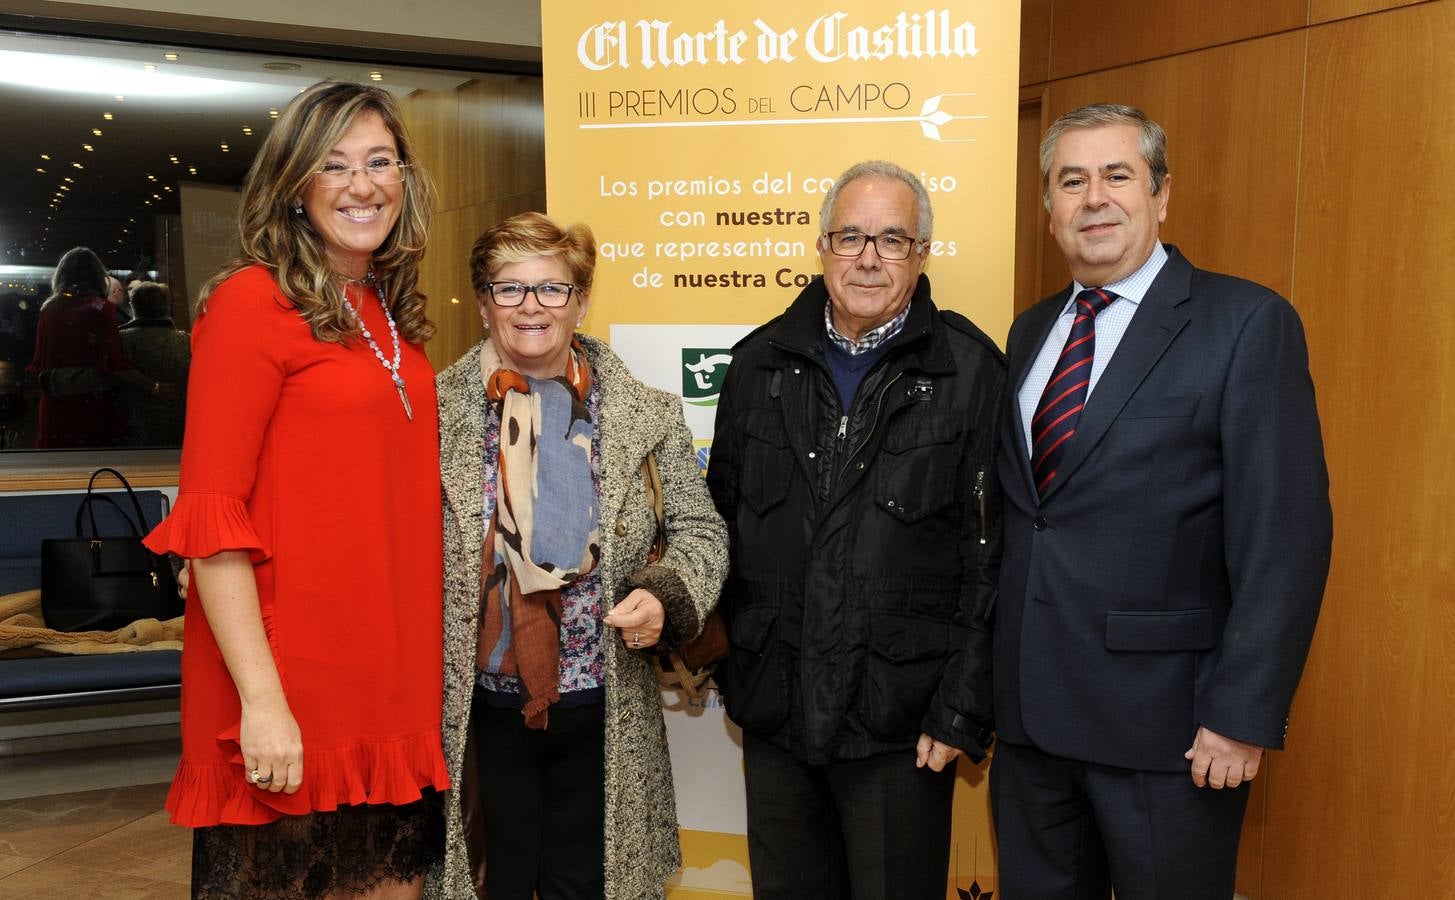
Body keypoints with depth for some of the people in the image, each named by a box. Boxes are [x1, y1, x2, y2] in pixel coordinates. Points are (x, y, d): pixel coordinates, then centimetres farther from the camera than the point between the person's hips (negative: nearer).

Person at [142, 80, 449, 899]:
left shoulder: (396, 316, 11)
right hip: (291, 706, -6)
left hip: (397, 693, 6)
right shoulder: (253, 300, -8)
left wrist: (423, 672, 10)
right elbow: (210, 517, -13)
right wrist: (261, 699, -18)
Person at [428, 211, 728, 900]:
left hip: (601, 710, 1)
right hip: (478, 707, 0)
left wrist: (664, 596, -16)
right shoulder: (437, 409, -3)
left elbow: (698, 528, 4)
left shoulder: (646, 417, -1)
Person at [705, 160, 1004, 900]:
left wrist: (963, 710, -9)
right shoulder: (762, 361, 4)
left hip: (900, 718, -3)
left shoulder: (970, 369, -7)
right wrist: (715, 660, 6)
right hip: (773, 706, 4)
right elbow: (722, 519, 8)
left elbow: (991, 554, -8)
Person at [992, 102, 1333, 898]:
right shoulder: (1031, 332, 10)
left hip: (1163, 717, -5)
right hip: (1028, 707, 6)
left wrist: (1244, 715, -16)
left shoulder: (1246, 323, -8)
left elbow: (1284, 535, -13)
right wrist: (987, 679, 10)